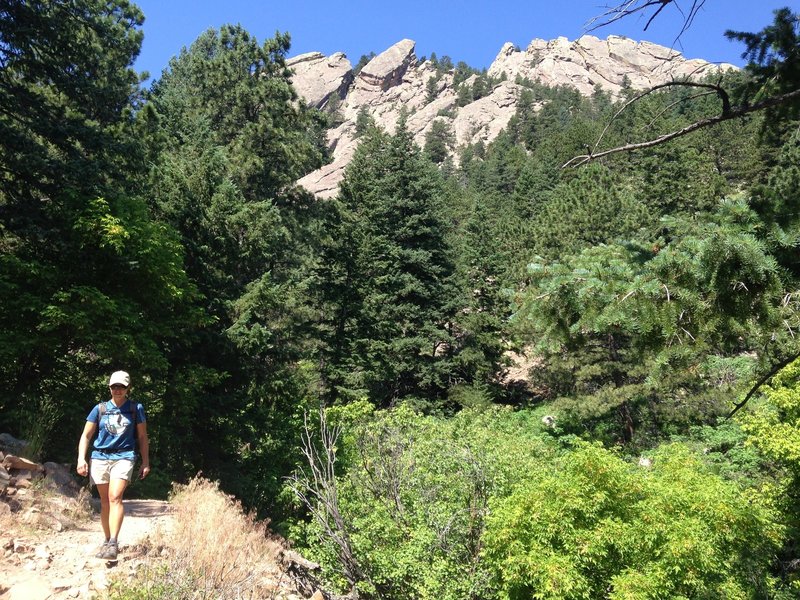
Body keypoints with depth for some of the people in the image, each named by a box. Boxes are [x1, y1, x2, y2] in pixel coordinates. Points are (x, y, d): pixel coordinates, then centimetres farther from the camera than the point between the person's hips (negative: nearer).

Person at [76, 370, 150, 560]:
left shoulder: (136, 409, 4)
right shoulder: (100, 409, 7)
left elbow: (142, 437, 9)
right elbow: (86, 435, 9)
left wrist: (145, 462, 7)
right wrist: (81, 459, -3)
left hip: (123, 457, -2)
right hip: (100, 457, 3)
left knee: (115, 497, -19)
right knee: (104, 501, 8)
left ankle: (113, 543, -23)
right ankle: (107, 541, 21)